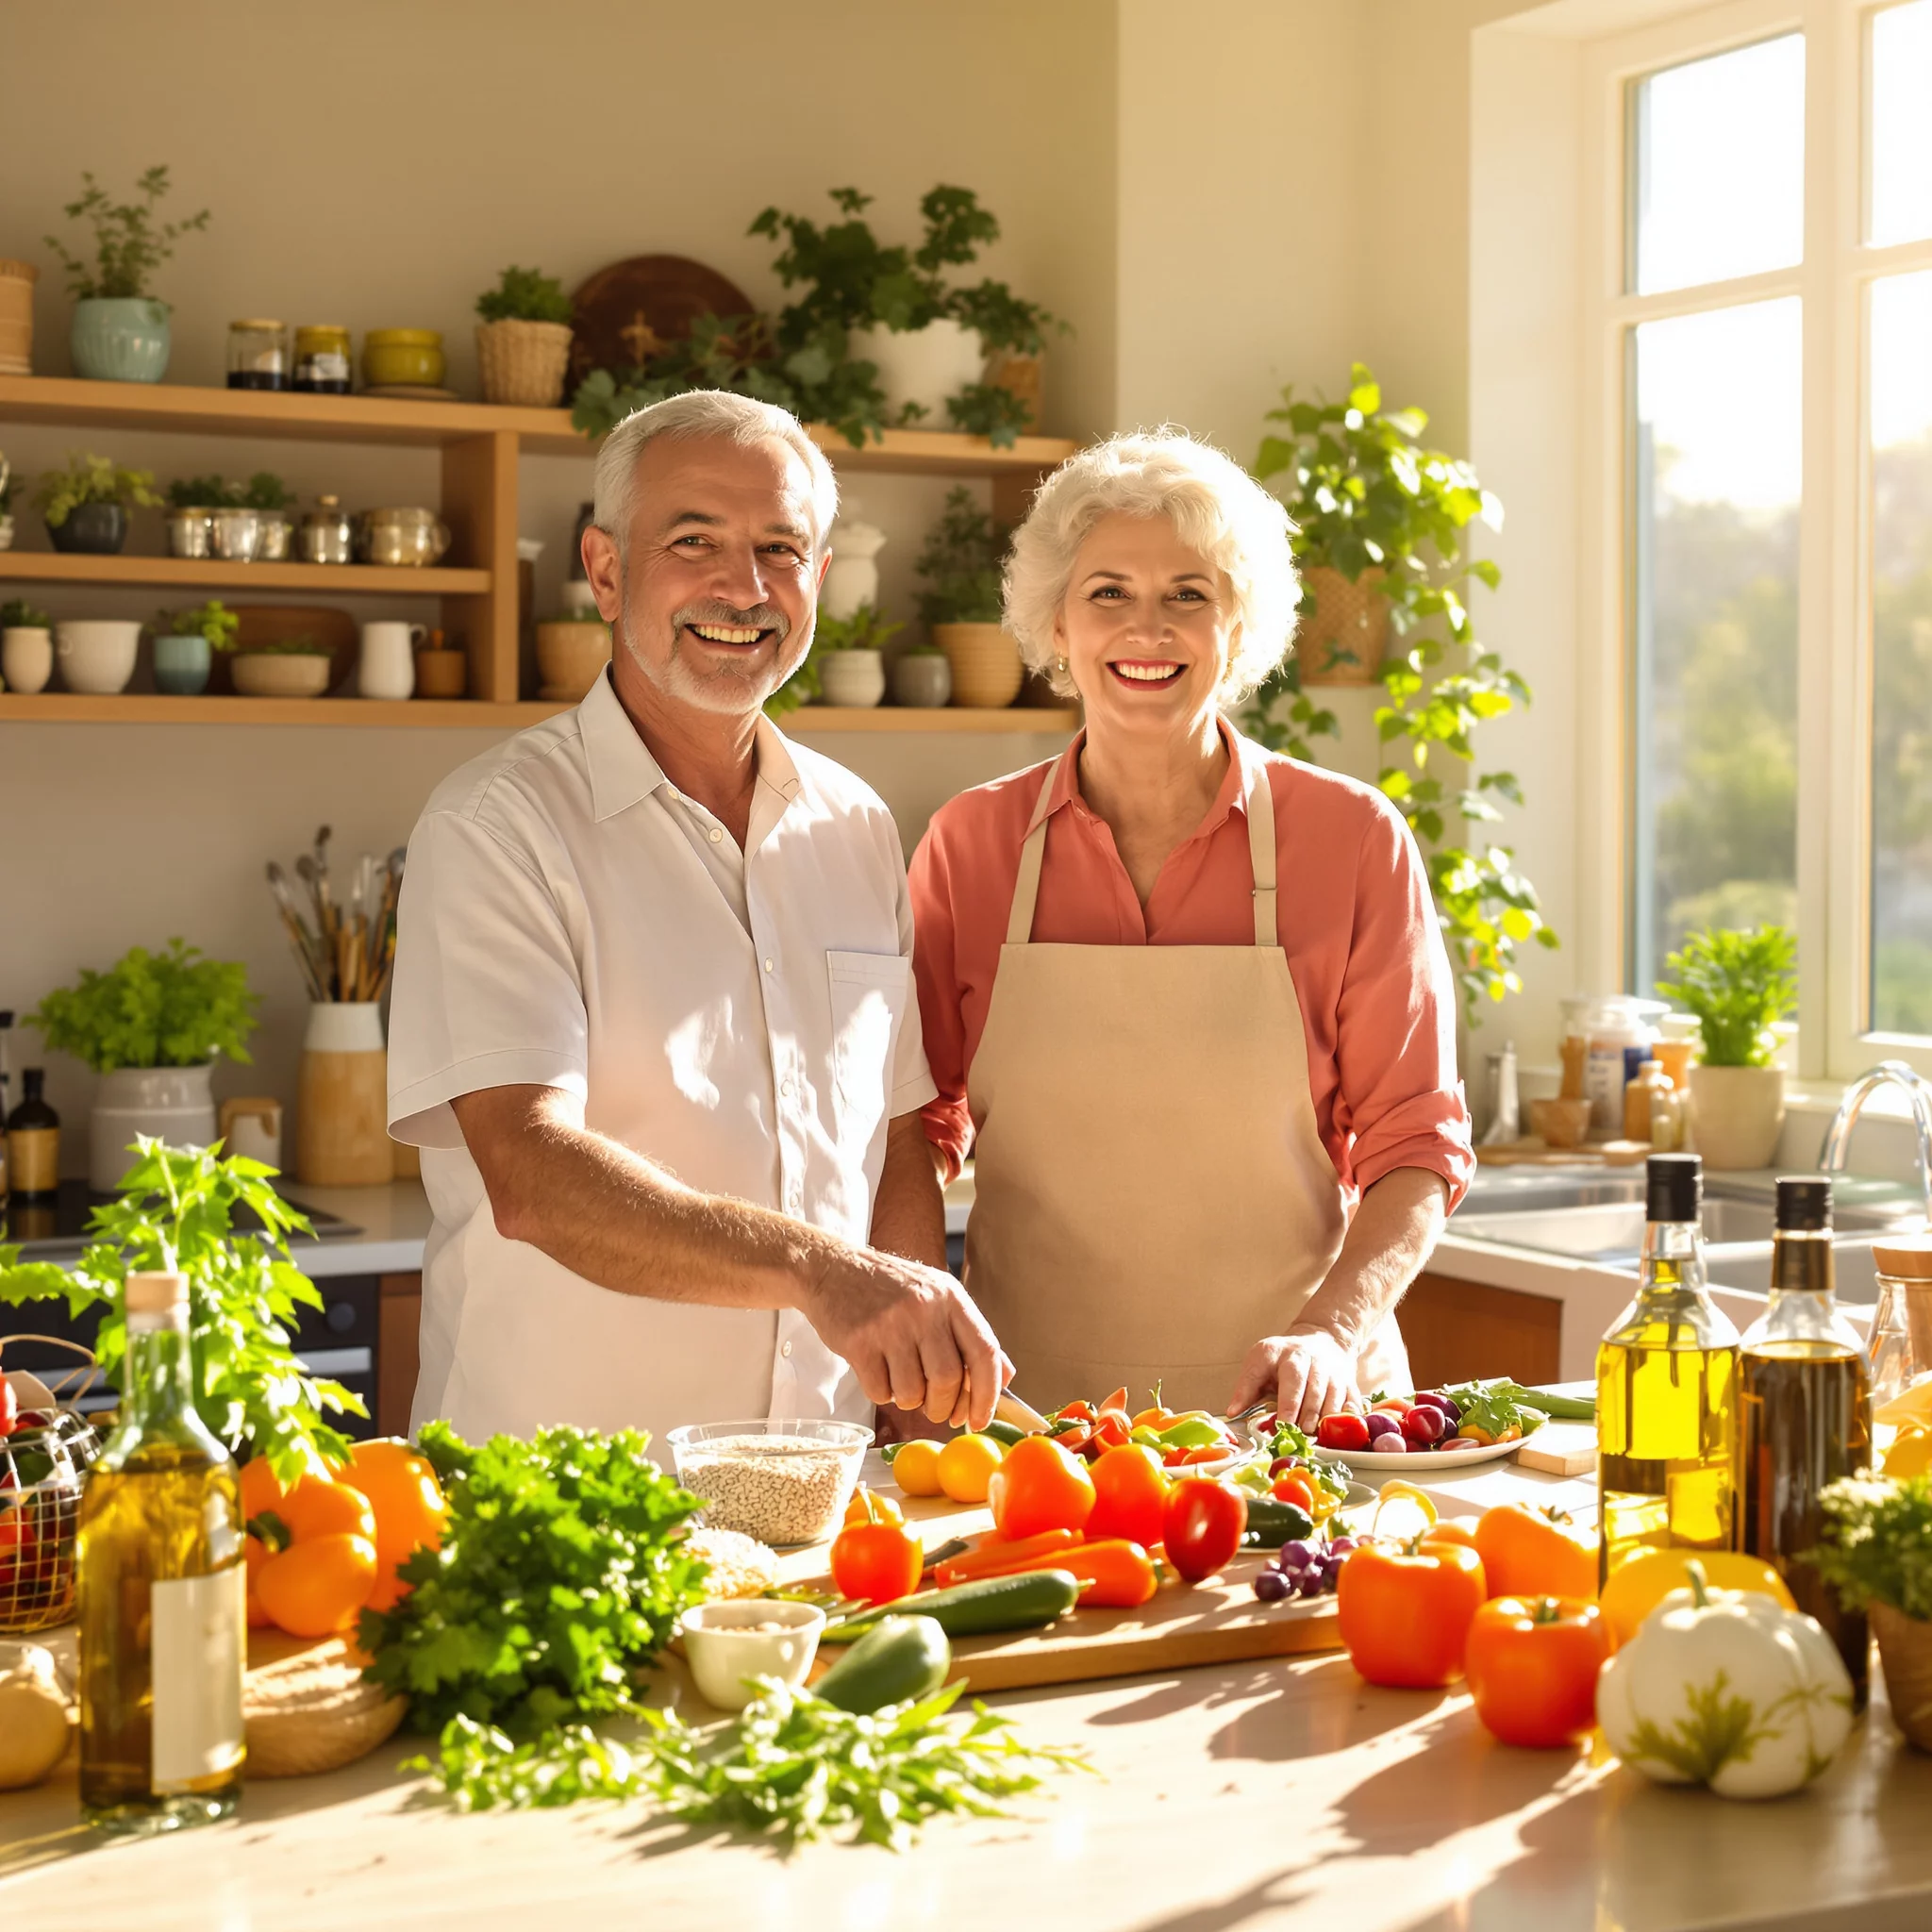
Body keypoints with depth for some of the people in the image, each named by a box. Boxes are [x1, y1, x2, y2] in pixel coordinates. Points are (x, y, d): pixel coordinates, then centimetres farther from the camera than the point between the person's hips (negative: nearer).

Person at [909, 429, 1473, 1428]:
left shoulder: (1353, 839, 0)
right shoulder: (969, 844, 4)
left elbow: (1413, 1142, 2)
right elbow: (919, 1124, 10)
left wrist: (1333, 1334, -13)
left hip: (1280, 1409, -1)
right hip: (1029, 1406, 1)